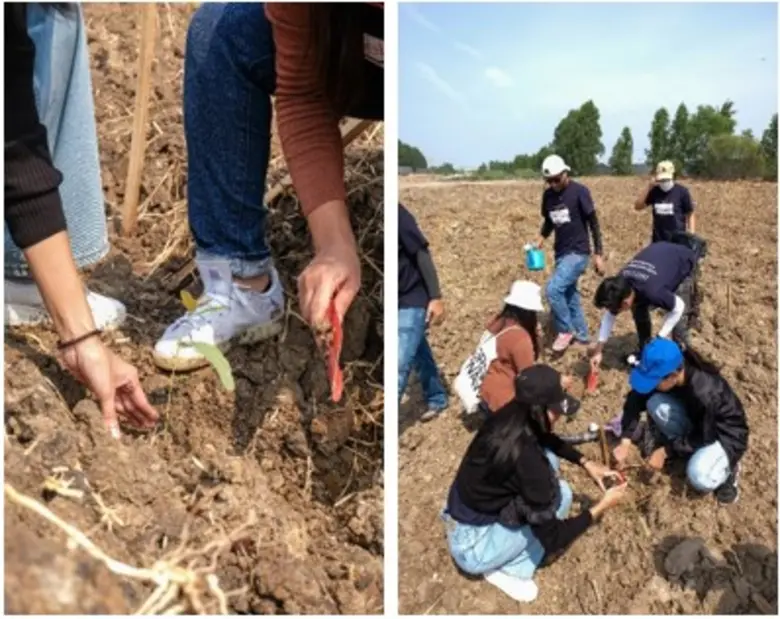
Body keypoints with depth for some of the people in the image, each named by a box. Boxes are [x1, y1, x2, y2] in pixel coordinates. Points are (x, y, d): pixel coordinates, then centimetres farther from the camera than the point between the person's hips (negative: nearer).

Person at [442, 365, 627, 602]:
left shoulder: (507, 419, -10)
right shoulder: (526, 459, -32)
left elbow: (547, 440, 16)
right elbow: (552, 539, -20)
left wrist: (586, 463, 6)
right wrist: (600, 507, -11)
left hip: (462, 516, 7)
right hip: (473, 547, -7)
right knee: (560, 493, -12)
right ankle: (506, 569, 0)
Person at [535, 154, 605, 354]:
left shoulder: (579, 191, -12)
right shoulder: (548, 195, 4)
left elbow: (593, 223, -9)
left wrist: (598, 254, -11)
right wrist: (541, 239, -1)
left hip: (578, 253, -7)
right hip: (561, 253, 7)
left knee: (553, 289, -20)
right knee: (570, 295, 13)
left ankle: (565, 331, -1)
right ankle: (581, 336, 28)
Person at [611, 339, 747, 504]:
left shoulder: (705, 394, -40)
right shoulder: (666, 371, -21)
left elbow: (704, 437, -25)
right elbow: (636, 399, -12)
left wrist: (666, 451, -20)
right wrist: (625, 441, -17)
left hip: (727, 433, -6)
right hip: (695, 421, 6)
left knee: (699, 478, -32)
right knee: (655, 403, -22)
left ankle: (726, 466, 2)